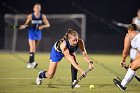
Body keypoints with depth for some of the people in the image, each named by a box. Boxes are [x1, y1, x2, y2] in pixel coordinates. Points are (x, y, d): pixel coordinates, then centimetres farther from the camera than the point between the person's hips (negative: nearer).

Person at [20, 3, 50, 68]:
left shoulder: (43, 16, -4)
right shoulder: (30, 16, -9)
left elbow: (48, 25, -4)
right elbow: (26, 24, 2)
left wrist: (43, 26, -23)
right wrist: (23, 26, -19)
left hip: (38, 33, 4)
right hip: (31, 33, -4)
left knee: (34, 48, 13)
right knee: (32, 48, -16)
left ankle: (30, 62, 25)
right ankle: (32, 61, -19)